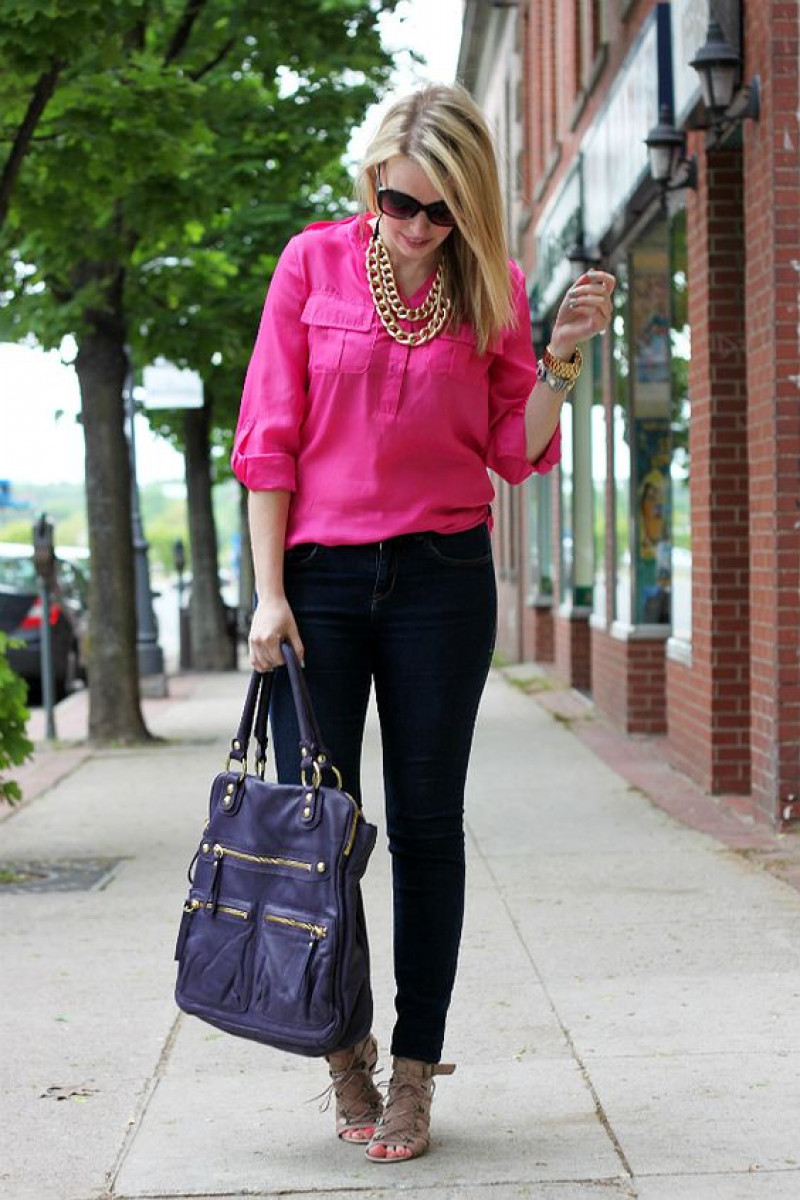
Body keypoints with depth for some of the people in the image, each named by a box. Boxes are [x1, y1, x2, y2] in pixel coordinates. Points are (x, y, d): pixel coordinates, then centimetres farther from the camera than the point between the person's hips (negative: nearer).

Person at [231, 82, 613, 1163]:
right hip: (319, 573, 0)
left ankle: (414, 1073, 13)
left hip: (443, 577, 1)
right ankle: (343, 1050, 20)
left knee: (427, 825, 4)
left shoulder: (492, 286, 3)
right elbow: (271, 435, 0)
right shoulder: (314, 262, 0)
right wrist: (269, 590, -5)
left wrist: (563, 354, -11)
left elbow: (517, 454, 4)